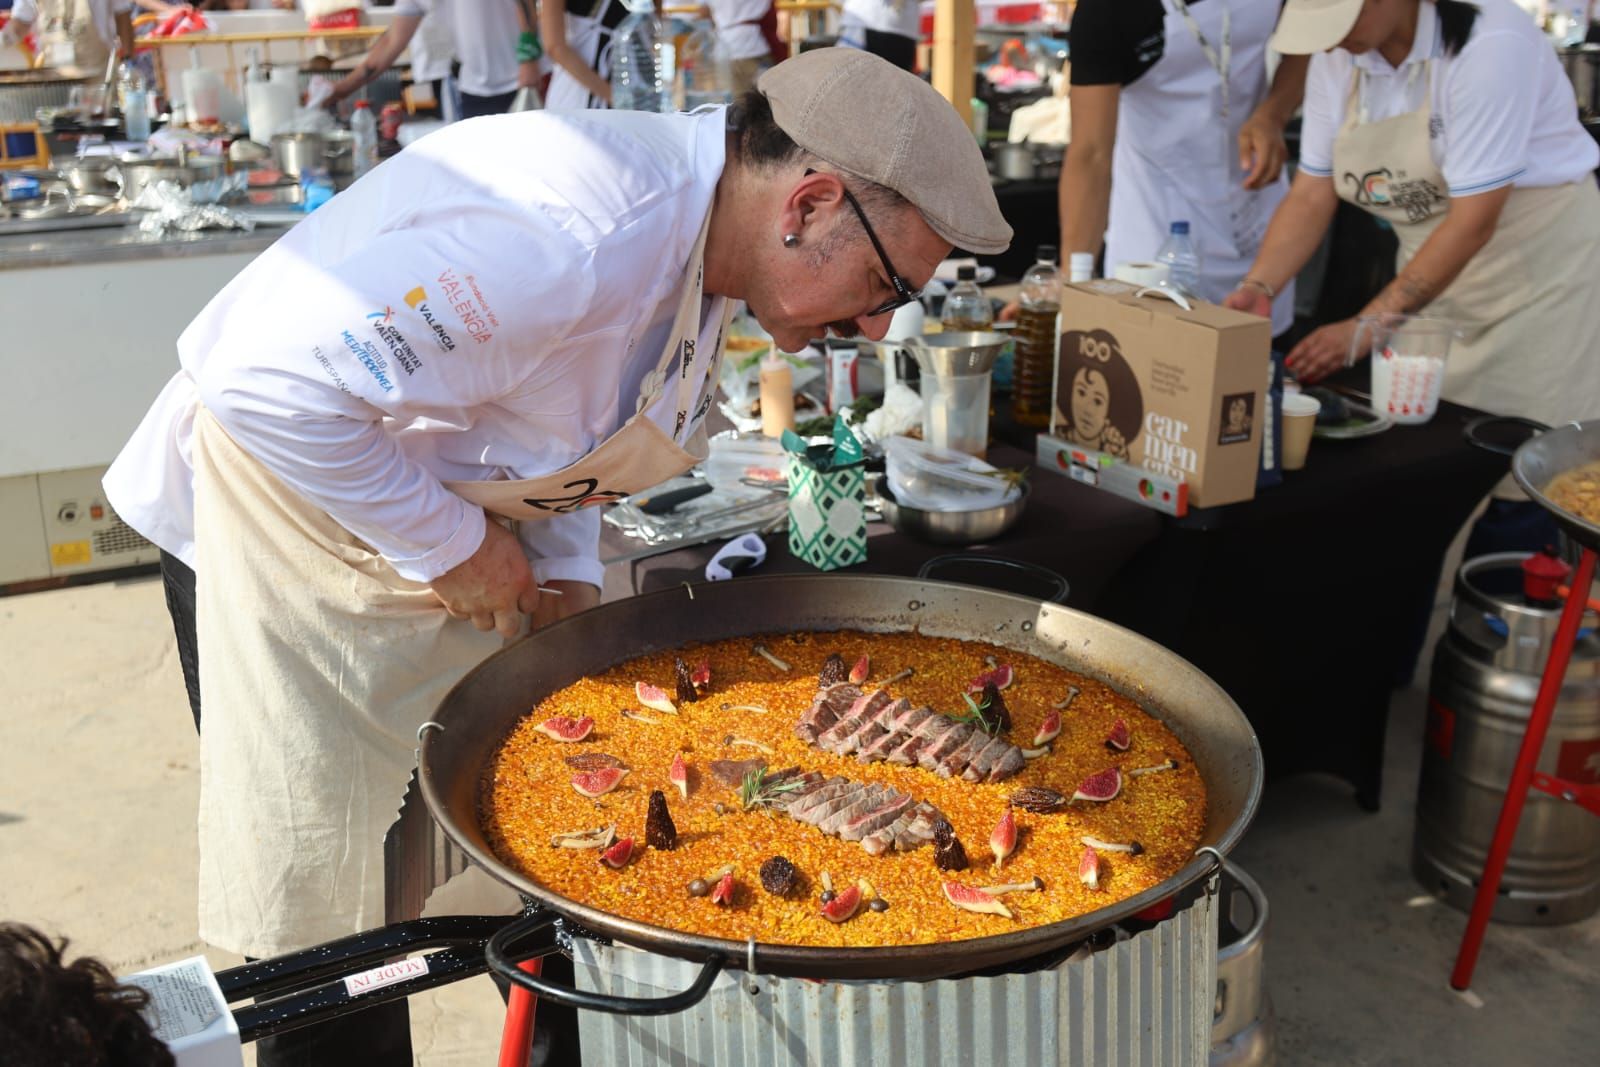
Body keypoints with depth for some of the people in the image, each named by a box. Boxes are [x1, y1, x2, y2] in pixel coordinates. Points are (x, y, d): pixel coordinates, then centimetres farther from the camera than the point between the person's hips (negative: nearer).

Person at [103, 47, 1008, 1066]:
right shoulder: (571, 234, -34)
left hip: (458, 559, 8)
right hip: (287, 514, -8)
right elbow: (274, 381, -35)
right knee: (331, 936, 0)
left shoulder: (702, 226, -2)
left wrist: (568, 570, -1)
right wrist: (449, 545, -23)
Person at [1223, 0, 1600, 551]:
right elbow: (1311, 196, -3)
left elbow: (1475, 219, -26)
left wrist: (1368, 326, -29)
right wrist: (1258, 287, -19)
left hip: (1536, 264, -6)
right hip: (1433, 269, 6)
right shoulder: (1337, 57, -4)